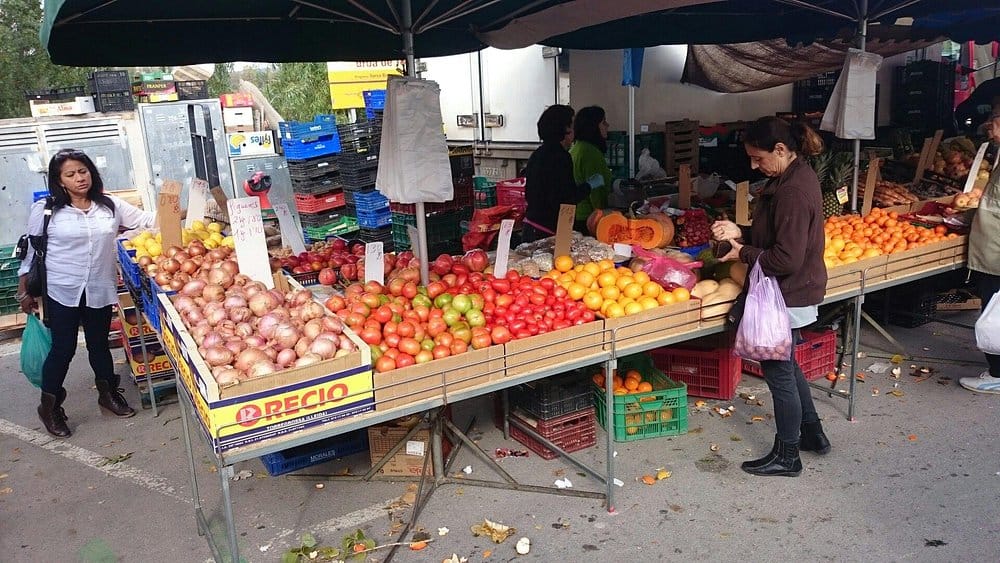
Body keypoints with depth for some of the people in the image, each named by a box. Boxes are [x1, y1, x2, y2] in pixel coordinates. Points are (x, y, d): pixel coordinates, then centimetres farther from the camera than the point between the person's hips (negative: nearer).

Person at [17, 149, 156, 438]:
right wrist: (24, 290, 3)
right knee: (63, 348, 3)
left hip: (100, 290, 3)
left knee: (99, 344, 16)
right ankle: (49, 406, 22)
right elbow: (31, 251, 1)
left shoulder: (110, 205, 1)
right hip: (61, 292, -3)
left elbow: (146, 219, 3)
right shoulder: (45, 210, -6)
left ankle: (108, 394, 35)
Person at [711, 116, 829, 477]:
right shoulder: (795, 176, 6)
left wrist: (745, 253, -15)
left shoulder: (792, 192, -26)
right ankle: (812, 433, 40)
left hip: (789, 296, -10)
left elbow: (787, 259, -28)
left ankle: (786, 456, 20)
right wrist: (740, 234, 2)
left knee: (778, 370, 4)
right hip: (795, 291, 10)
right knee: (785, 364, 24)